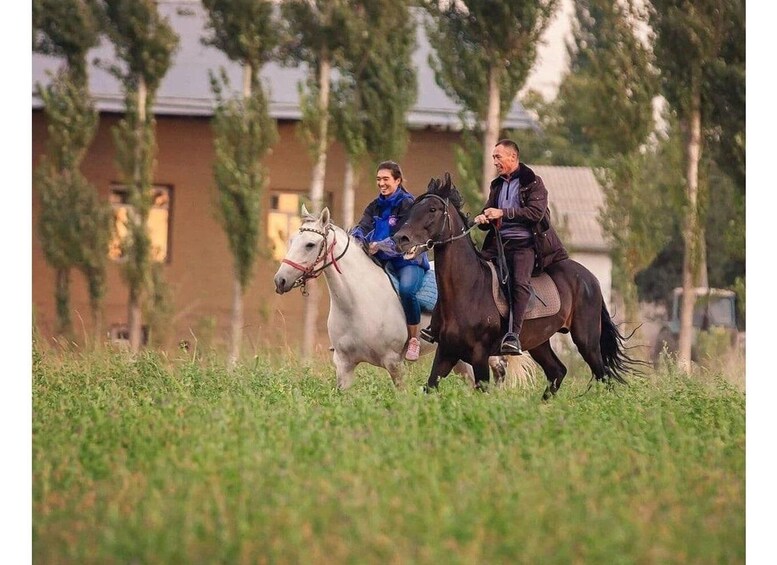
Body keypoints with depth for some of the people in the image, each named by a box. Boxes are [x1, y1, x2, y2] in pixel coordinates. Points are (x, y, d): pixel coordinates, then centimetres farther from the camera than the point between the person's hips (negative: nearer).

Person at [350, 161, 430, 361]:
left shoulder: (408, 204, -7)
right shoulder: (375, 207, 12)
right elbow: (363, 227, -4)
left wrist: (380, 245, -33)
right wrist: (355, 238, -28)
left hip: (409, 259, -7)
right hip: (383, 261, 7)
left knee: (406, 289, -35)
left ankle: (413, 339, -20)